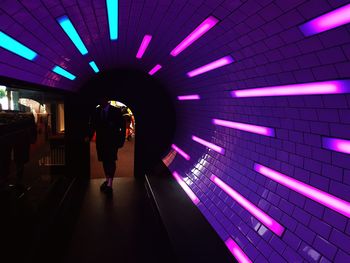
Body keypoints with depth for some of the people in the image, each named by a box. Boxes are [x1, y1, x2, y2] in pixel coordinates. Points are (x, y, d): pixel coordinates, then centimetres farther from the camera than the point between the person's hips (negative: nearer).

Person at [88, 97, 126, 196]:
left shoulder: (116, 111, -4)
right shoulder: (96, 111, 5)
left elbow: (122, 126, -2)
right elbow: (92, 125, 8)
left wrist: (121, 140, -7)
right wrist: (89, 137, -6)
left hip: (112, 141, -4)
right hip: (101, 141, 4)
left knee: (111, 161, -11)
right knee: (105, 161, 12)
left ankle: (109, 185, -13)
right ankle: (107, 180, 27)